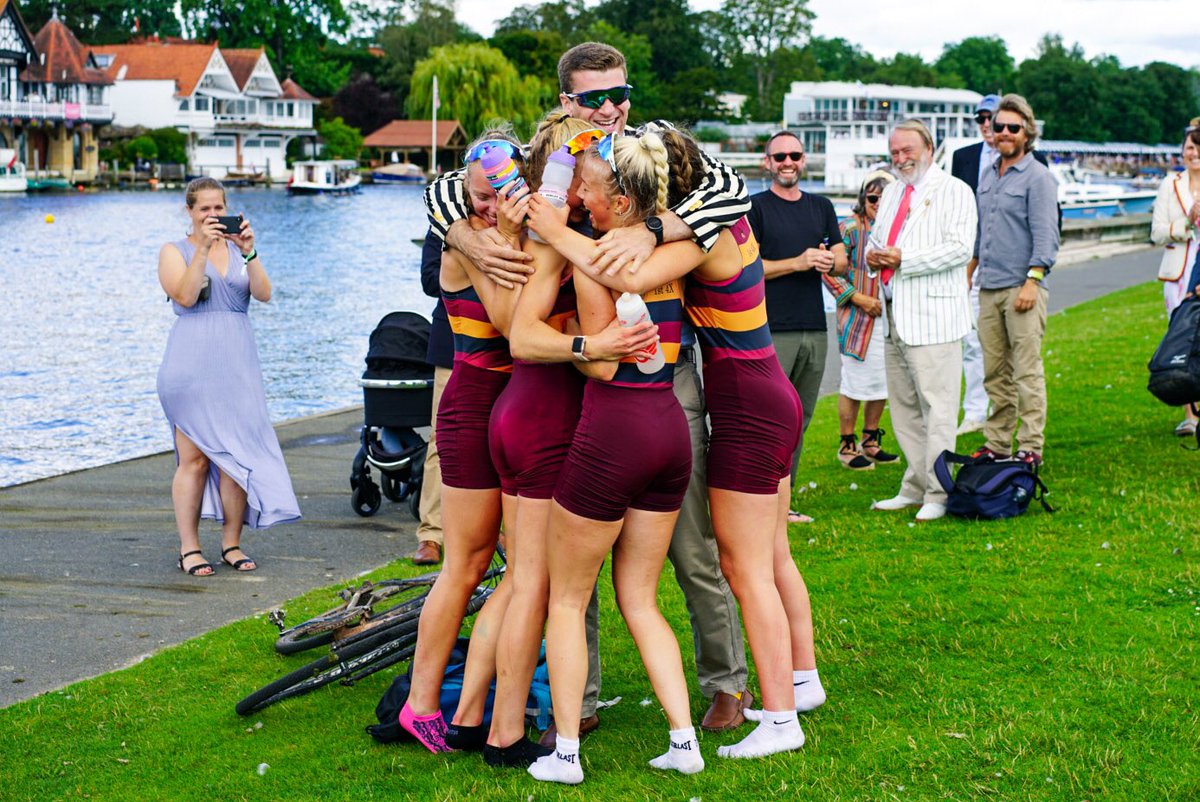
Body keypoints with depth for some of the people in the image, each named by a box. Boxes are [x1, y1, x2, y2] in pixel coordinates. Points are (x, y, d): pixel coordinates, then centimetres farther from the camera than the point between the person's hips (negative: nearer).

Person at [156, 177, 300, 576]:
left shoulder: (239, 249, 14)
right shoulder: (174, 251, 6)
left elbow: (264, 294, -2)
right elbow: (185, 296, -12)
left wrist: (249, 252, -15)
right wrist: (202, 248, -17)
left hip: (237, 363, 3)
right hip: (192, 363, -3)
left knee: (237, 453, -1)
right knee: (194, 458, -3)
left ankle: (232, 544, 9)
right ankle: (189, 549, 3)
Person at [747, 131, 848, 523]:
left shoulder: (821, 207, 17)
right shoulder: (756, 207, 0)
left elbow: (843, 261, 17)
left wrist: (829, 261, -7)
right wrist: (799, 262, -15)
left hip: (815, 329, 6)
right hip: (771, 331, -6)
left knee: (799, 420, 7)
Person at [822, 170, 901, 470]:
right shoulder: (850, 229, -9)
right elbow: (828, 268, -11)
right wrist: (856, 297, -15)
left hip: (890, 318, 6)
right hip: (857, 320, -6)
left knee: (883, 382, 13)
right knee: (855, 383, 0)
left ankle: (871, 441, 28)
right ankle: (847, 445, 14)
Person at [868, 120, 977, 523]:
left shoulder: (953, 191, -4)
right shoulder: (891, 193, 20)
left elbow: (960, 247, -16)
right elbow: (875, 236, 29)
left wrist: (904, 259, -19)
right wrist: (873, 255, 4)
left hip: (931, 313, -8)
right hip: (893, 314, 8)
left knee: (937, 405, -8)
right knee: (903, 406, 11)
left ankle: (938, 493, -4)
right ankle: (914, 488, 18)